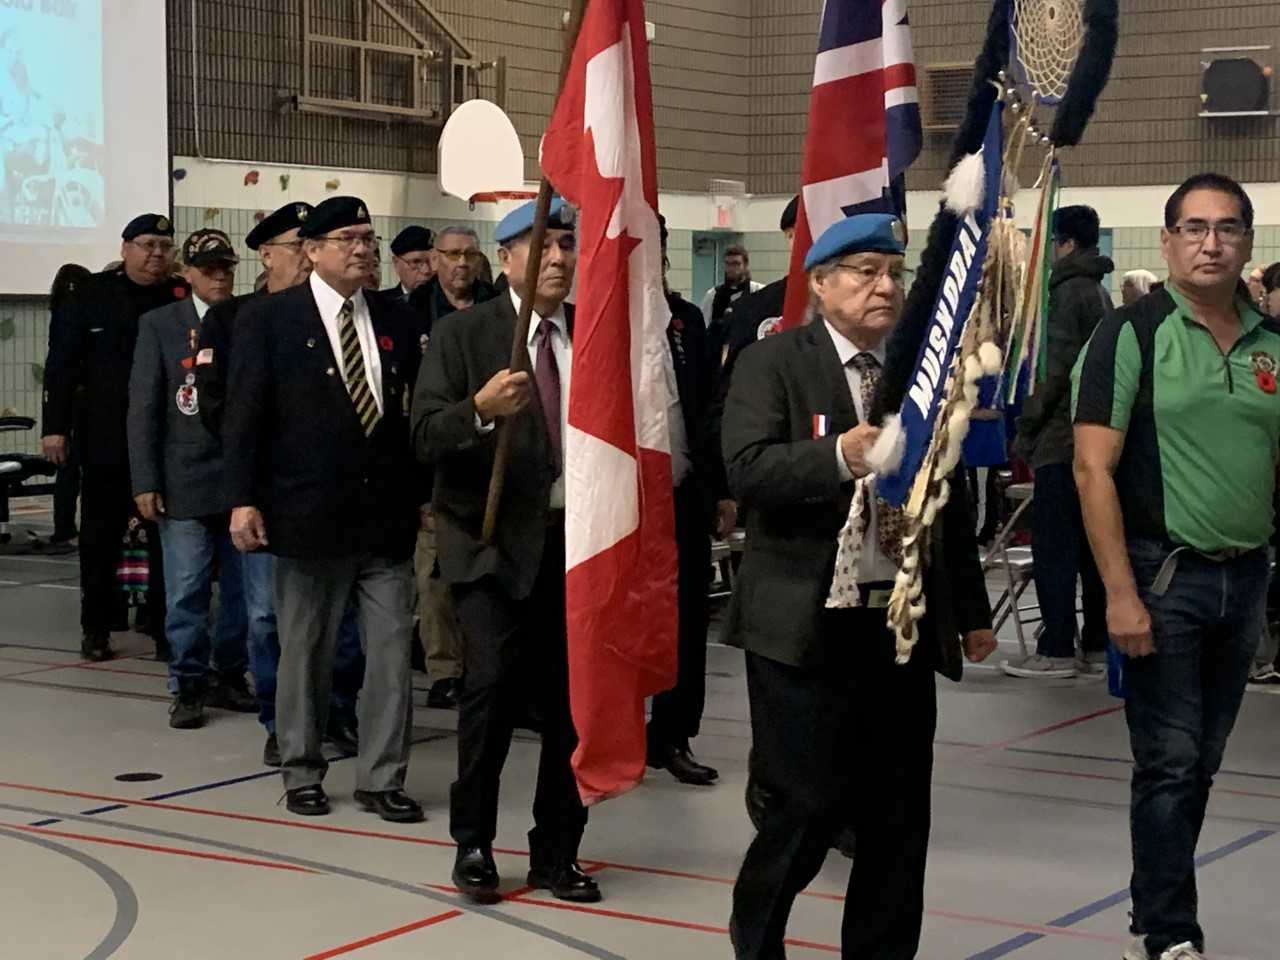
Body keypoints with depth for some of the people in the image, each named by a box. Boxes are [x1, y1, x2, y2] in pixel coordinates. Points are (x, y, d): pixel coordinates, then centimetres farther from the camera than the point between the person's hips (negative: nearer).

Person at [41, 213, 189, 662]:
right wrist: (55, 427, -6)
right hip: (105, 440, -1)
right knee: (101, 536, 7)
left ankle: (166, 627, 12)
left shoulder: (183, 298, 4)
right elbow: (61, 365, 0)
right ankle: (96, 629, 17)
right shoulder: (91, 296, 1)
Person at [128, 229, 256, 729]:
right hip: (185, 481, -2)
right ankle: (188, 686, 9)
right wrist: (145, 482, -5)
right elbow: (143, 408, 1)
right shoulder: (159, 325, 3)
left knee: (243, 588, 8)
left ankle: (229, 675, 22)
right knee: (187, 590, -1)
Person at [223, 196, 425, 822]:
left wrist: (423, 493, 7)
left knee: (392, 652, 2)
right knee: (305, 654, 9)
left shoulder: (394, 321, 9)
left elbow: (414, 412, 12)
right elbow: (244, 414, -4)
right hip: (309, 514, -3)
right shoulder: (269, 319, -2)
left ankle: (382, 780, 11)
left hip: (388, 515, 3)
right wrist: (243, 499, -10)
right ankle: (301, 773, 23)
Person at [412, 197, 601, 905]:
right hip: (496, 541, -3)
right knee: (494, 684, -13)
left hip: (579, 539, 4)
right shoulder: (463, 334, -1)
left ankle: (556, 851, 18)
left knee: (572, 697, 4)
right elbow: (426, 436, -9)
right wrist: (480, 409, -28)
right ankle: (473, 843, 5)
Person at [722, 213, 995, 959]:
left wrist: (973, 610, 17)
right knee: (811, 804, -1)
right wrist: (839, 456, -30)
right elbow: (748, 470, -16)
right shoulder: (773, 363, -3)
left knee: (900, 811, 7)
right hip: (808, 623, -5)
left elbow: (952, 498, 16)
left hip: (906, 621, 5)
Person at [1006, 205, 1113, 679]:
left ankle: (1056, 650, -6)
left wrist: (1026, 426, -10)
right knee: (1090, 543, 12)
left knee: (1053, 546, -6)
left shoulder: (1069, 291, -12)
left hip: (1063, 439, -9)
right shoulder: (1100, 293, 16)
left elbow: (1058, 368, -17)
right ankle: (1097, 643, 16)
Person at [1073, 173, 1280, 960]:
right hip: (1165, 575, -5)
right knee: (1170, 763, -2)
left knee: (1203, 763, 12)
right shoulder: (1133, 333, -7)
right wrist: (1120, 593, -16)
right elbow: (1093, 468, -11)